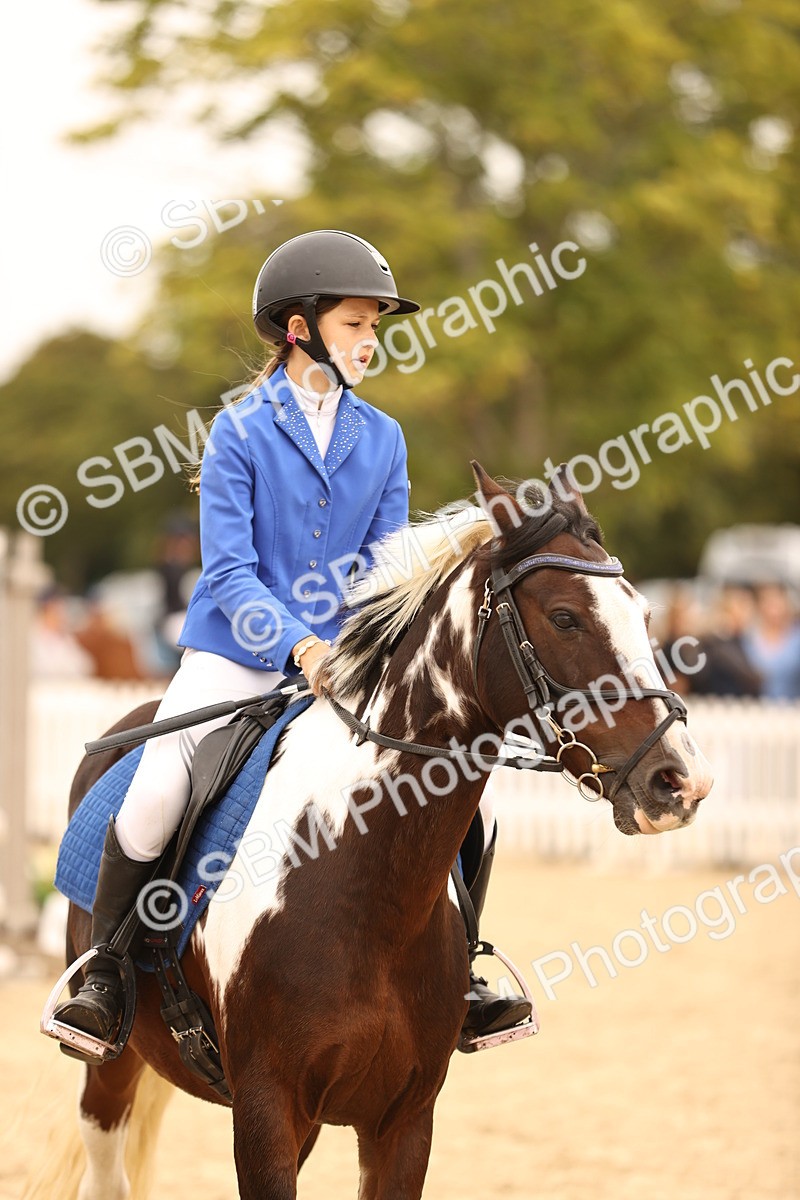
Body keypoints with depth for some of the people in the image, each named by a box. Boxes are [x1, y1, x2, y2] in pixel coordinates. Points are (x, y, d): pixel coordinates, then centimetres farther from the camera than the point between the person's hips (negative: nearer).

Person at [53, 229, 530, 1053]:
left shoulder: (382, 438, 6)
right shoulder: (240, 431, -6)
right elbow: (228, 573, -12)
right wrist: (296, 643, -26)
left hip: (343, 663, 4)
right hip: (234, 654, -4)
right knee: (152, 800, -24)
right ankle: (105, 976, -3)